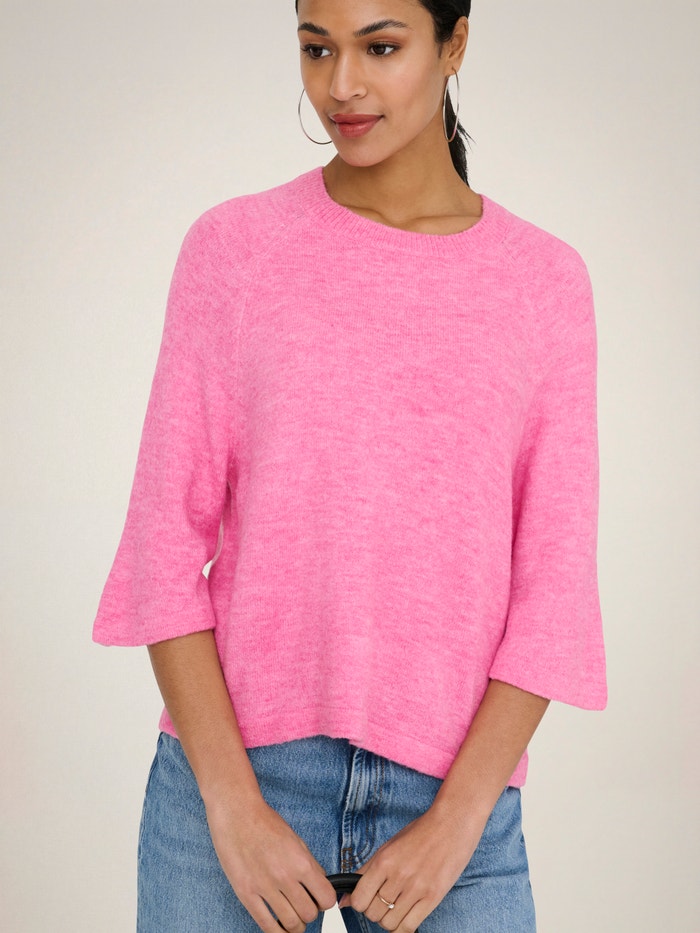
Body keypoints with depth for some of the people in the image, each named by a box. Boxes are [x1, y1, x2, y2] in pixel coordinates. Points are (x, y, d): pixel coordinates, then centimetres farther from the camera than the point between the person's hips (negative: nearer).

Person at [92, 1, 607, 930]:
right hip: (235, 771, 0)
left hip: (447, 794, 1)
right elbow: (167, 535, -2)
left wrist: (457, 822, -7)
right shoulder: (232, 248, 2)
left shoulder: (546, 282, 3)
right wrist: (233, 804, -9)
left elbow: (555, 581, 1)